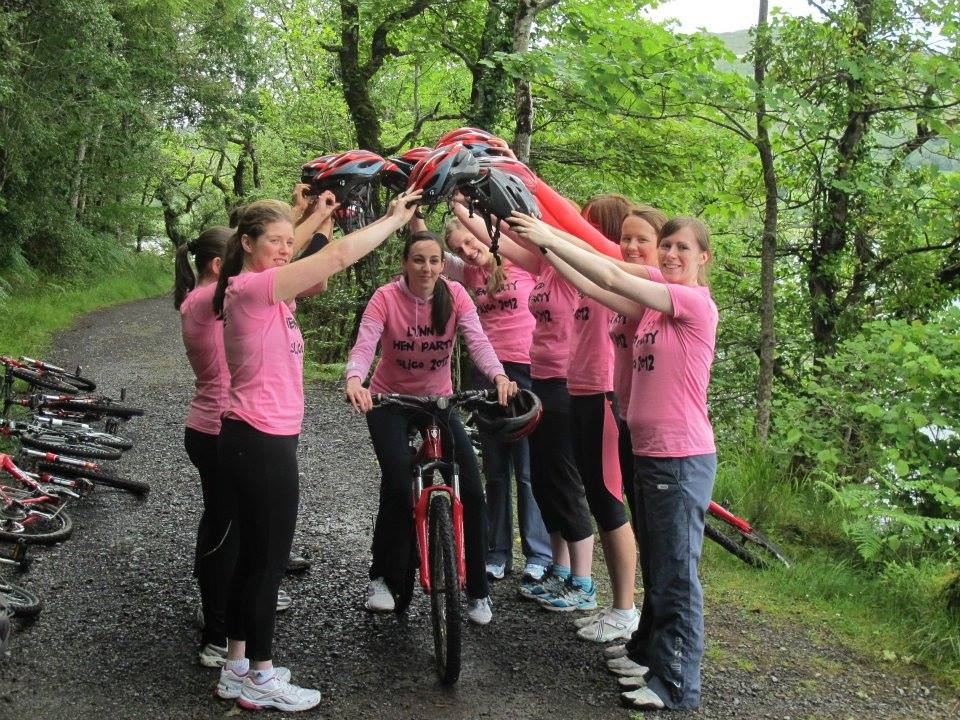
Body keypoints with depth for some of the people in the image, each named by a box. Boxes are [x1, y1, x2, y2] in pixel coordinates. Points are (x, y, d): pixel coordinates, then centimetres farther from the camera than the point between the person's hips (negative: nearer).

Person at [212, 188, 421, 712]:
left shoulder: (265, 290, 11)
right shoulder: (251, 288, -18)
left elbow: (321, 272, 16)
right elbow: (339, 255, -22)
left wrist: (317, 217, 8)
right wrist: (397, 218, -14)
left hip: (255, 441, 10)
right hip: (262, 444, -10)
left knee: (253, 556, 16)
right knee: (269, 559, 1)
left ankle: (237, 668, 27)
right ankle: (260, 679, 15)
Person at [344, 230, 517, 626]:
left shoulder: (454, 295, -11)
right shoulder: (386, 297, -16)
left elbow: (477, 340, -24)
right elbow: (364, 345, -29)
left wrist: (499, 376, -44)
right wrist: (354, 380, -51)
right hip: (390, 401, -2)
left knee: (471, 489, -9)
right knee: (398, 486, -20)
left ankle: (478, 590, 6)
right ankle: (382, 578, 3)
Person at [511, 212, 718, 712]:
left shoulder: (697, 302, -14)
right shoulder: (655, 294, 11)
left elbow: (613, 280, -21)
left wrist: (550, 239, -20)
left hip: (682, 458, -9)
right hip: (647, 451, 9)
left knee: (676, 573, -1)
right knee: (655, 566, 21)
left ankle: (677, 686, 9)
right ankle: (649, 653, 37)